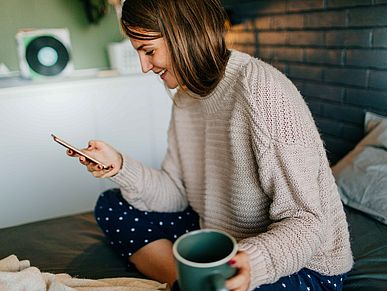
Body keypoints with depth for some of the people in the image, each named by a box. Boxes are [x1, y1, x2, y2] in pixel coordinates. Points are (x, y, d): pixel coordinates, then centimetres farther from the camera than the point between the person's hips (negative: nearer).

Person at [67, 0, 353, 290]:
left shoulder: (264, 92, -25)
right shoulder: (185, 98, 2)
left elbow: (306, 222, -23)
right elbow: (176, 193, 1)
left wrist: (254, 263, -41)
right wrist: (120, 166, -13)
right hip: (221, 239, 8)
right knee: (111, 206, 4)